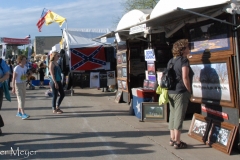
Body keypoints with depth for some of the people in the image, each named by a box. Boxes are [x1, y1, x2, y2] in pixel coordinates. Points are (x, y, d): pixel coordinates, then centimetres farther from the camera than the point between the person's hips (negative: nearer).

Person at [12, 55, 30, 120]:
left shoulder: (25, 67, 3)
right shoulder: (16, 68, -17)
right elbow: (13, 78, -16)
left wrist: (27, 75, -5)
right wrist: (13, 88, -17)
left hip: (24, 84, 7)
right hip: (18, 84, -7)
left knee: (22, 98, 11)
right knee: (20, 99, -11)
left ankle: (19, 112, 23)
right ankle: (23, 114, -14)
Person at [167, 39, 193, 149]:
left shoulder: (171, 61, 14)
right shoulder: (184, 60, -10)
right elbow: (185, 78, -16)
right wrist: (189, 91, -8)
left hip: (171, 92, 8)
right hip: (181, 92, -8)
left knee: (172, 115, 13)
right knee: (179, 116, -4)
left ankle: (172, 139, 21)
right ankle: (177, 142, 1)